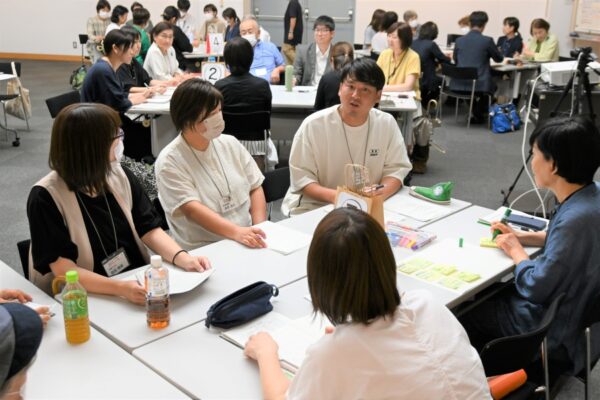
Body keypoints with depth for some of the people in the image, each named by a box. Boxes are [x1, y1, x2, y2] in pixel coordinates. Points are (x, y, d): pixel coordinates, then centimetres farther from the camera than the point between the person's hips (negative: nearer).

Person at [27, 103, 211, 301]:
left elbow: (149, 229, 4)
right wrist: (120, 288, -32)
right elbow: (64, 270, -18)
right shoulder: (46, 197, -13)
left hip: (137, 283, 6)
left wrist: (183, 258, -15)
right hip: (86, 298, -5)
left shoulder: (120, 176, 3)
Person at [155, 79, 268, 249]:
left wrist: (259, 229, -4)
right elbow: (192, 209, -17)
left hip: (247, 242, 5)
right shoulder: (169, 162, -7)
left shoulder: (230, 144, 9)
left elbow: (255, 188, 12)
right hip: (201, 251, -5)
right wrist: (237, 232, -29)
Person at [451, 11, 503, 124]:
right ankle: (479, 114, 36)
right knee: (492, 85, 31)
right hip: (480, 84, -3)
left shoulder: (459, 40, 1)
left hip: (459, 84, 3)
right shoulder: (487, 40, -7)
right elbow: (499, 59, 8)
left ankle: (476, 113, 40)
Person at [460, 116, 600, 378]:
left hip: (554, 334, -8)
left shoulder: (576, 218, -35)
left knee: (463, 312, 8)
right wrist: (521, 236, 3)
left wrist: (515, 251, -11)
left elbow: (536, 287, -28)